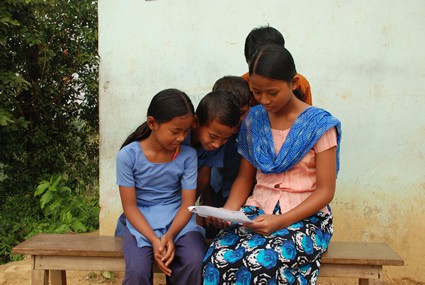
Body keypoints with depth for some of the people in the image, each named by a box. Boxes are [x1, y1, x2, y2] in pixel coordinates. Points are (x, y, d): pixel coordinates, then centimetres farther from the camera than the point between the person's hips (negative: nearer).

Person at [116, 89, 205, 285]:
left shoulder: (188, 155, -6)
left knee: (194, 263, -27)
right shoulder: (128, 155, -11)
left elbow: (187, 204, -4)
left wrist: (170, 235, -22)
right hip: (141, 222, -1)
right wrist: (154, 240, -22)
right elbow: (129, 206, -9)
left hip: (178, 219, 1)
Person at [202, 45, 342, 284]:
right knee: (219, 258, -28)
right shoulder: (253, 120, 8)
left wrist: (281, 222, -20)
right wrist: (229, 210, -8)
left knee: (261, 263, -34)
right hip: (258, 211, 4)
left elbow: (325, 191, -7)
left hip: (305, 216, -3)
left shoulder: (319, 125, -6)